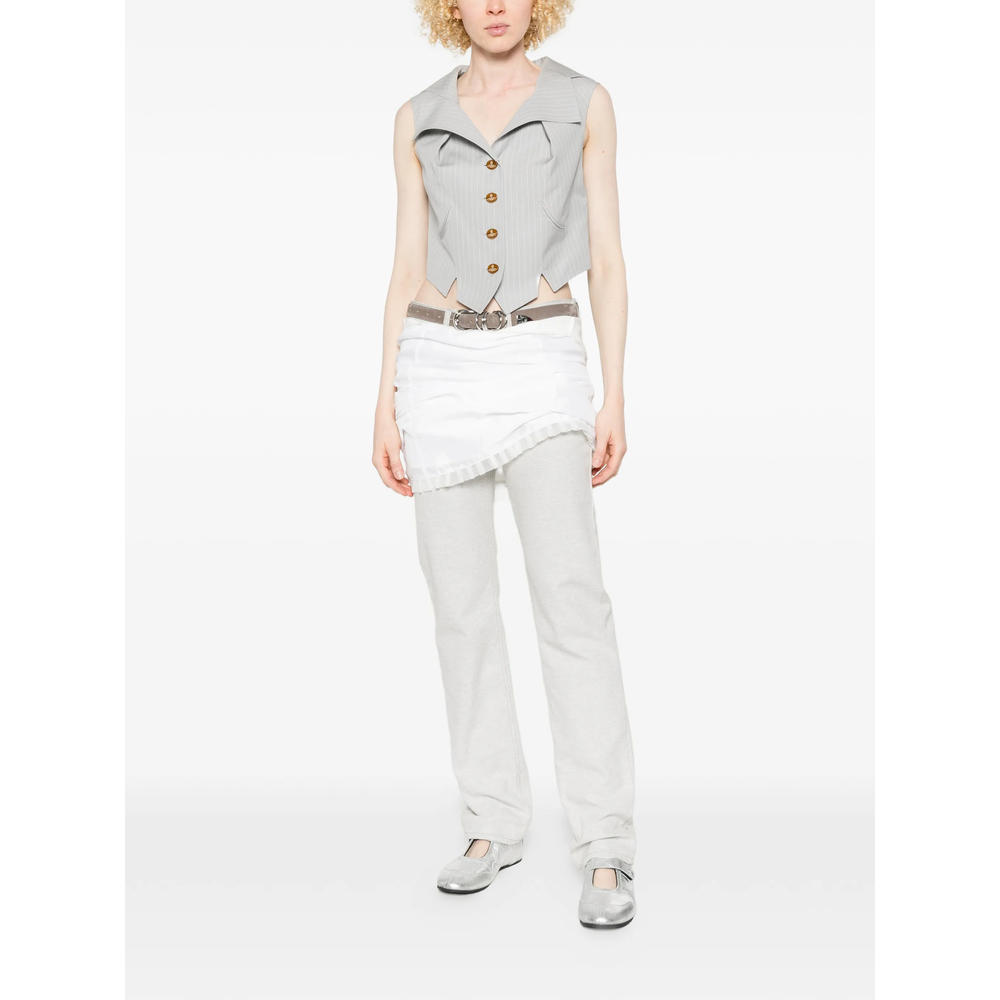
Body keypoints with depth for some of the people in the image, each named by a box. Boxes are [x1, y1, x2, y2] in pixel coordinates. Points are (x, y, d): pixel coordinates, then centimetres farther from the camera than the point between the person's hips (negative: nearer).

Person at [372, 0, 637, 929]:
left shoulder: (583, 103, 6)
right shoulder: (418, 120, 11)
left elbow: (606, 258, 3)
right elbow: (406, 269, 10)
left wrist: (614, 399, -5)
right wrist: (386, 405, 3)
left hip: (542, 363, -2)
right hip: (439, 365, 3)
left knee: (571, 597, -14)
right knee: (461, 603, 4)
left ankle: (604, 850, -9)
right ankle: (494, 826, 16)